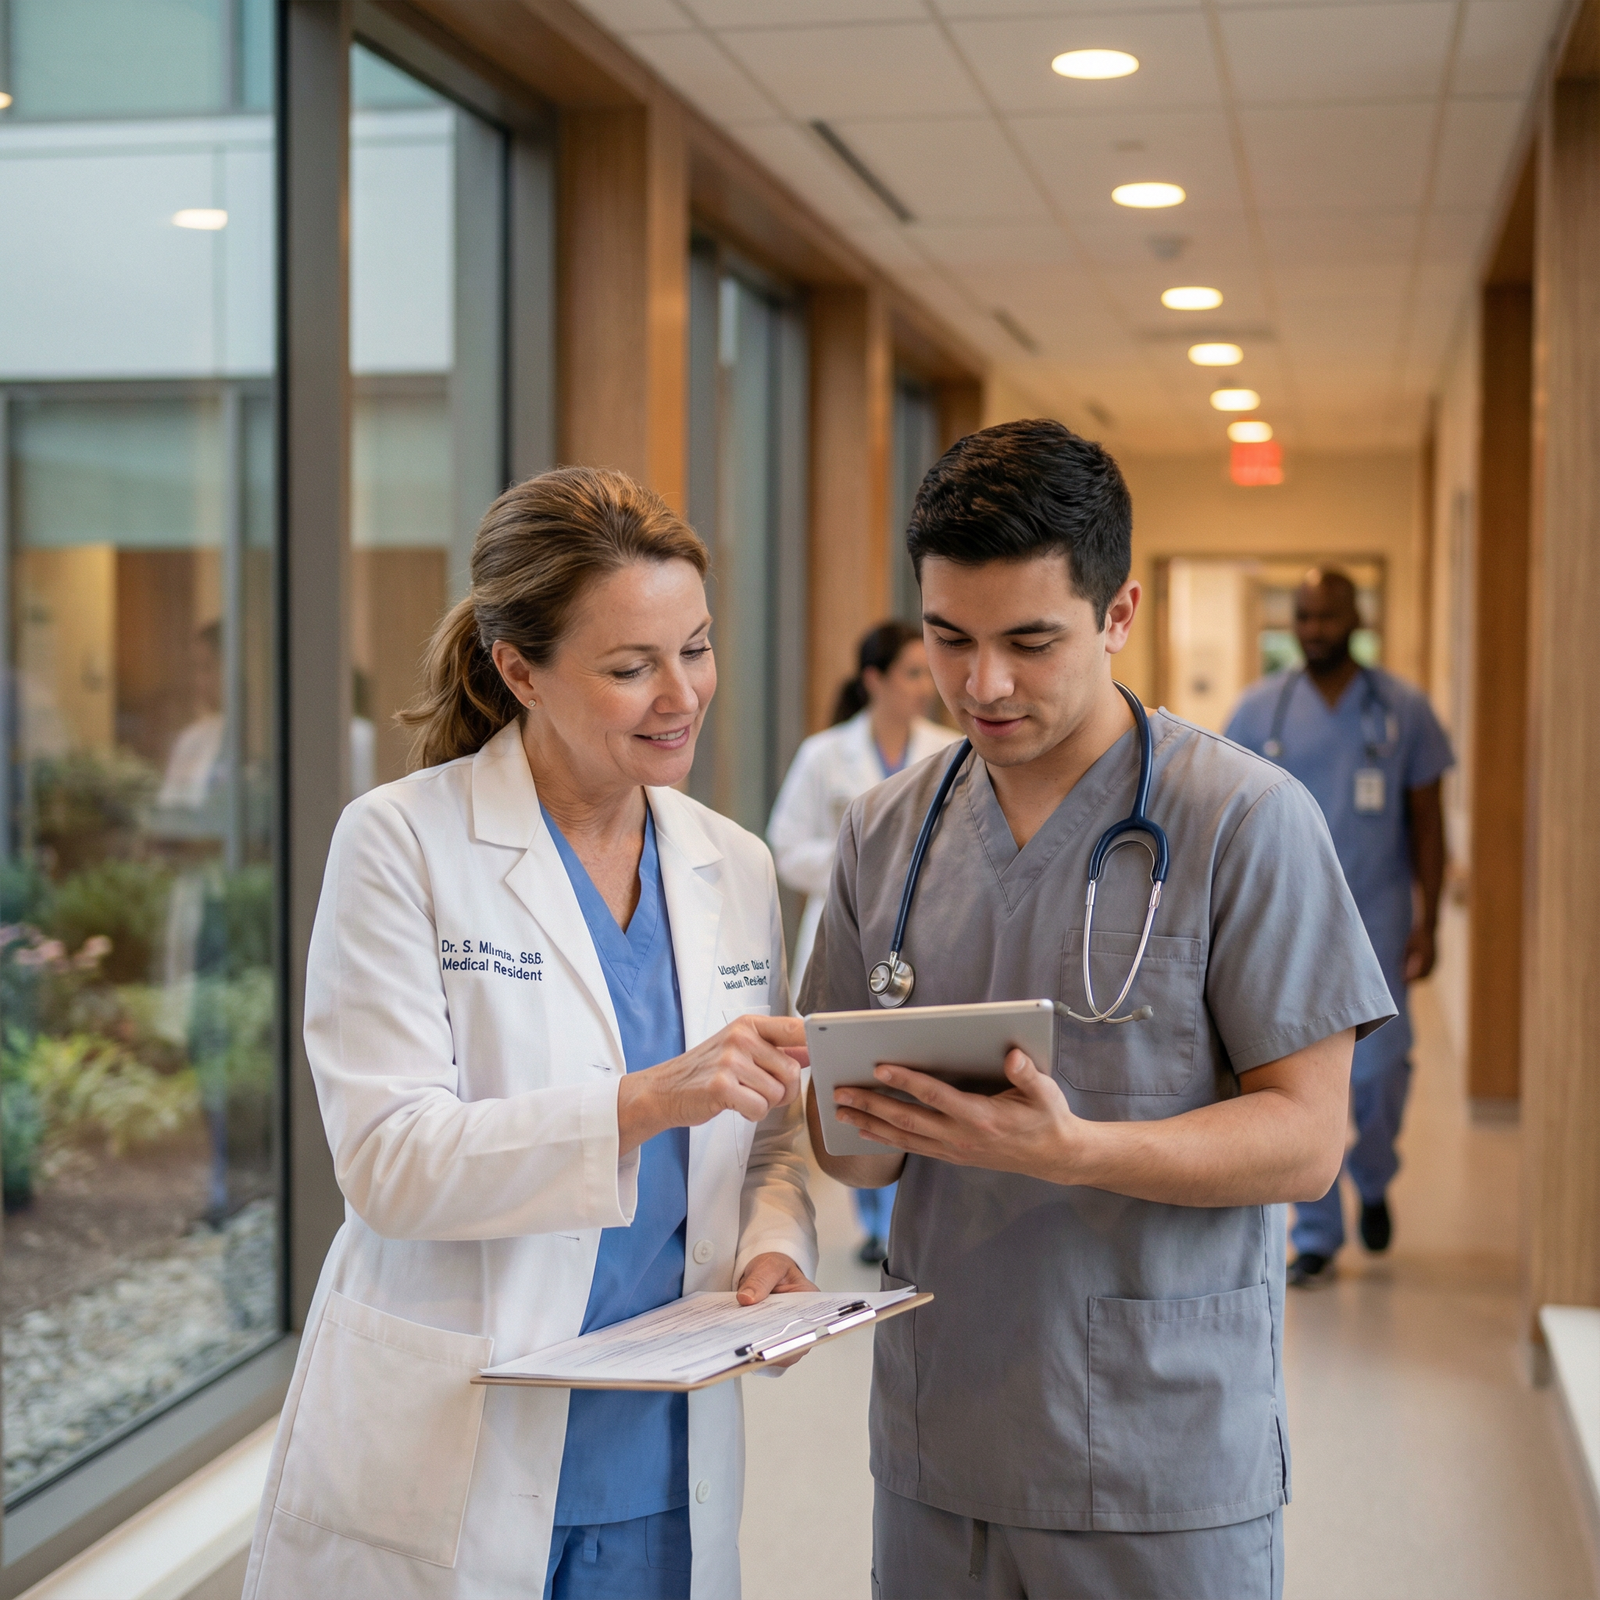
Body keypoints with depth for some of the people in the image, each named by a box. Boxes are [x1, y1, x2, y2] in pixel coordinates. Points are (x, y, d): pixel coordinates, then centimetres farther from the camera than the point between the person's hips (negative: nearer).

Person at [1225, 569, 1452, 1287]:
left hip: (1375, 922, 0)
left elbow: (1427, 821, 3)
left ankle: (1374, 1183, 30)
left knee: (1376, 1071, -2)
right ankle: (1316, 1239, 11)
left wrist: (1428, 922, -2)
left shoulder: (1403, 709, 0)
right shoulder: (1260, 709, 1)